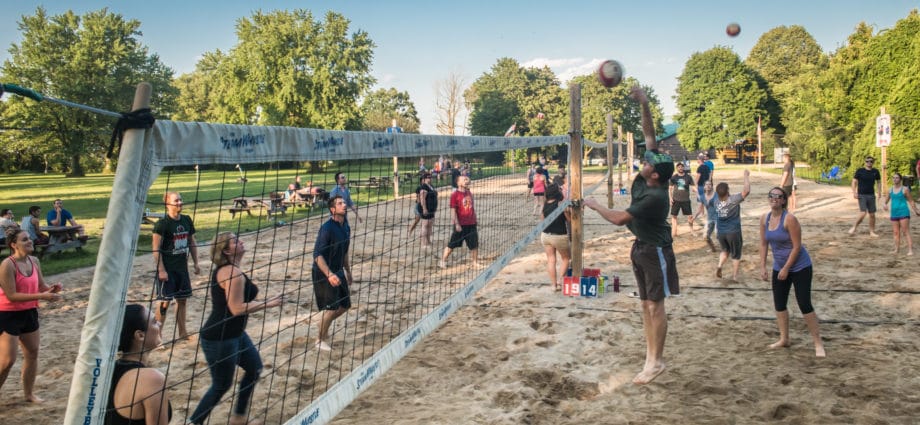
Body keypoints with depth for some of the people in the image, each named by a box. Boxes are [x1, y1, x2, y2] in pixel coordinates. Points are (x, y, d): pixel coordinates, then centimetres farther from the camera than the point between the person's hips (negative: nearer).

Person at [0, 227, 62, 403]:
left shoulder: (34, 261, 1)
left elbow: (41, 286, 11)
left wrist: (52, 289, -12)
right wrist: (41, 296, -29)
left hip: (29, 313, 8)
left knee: (32, 353, 14)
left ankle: (29, 393, 28)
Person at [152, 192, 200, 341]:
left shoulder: (187, 220, 5)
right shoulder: (162, 223, -13)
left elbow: (192, 242, 14)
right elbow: (156, 249, -14)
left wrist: (196, 263, 13)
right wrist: (161, 270, -17)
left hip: (182, 267, 6)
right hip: (167, 269, -6)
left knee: (182, 299, 12)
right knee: (165, 301, -3)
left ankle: (182, 333, 23)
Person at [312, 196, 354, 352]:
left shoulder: (346, 227, 4)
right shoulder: (327, 228, -21)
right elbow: (317, 255, -26)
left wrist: (348, 272, 21)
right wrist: (329, 275, -35)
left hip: (338, 271, 8)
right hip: (324, 274, -8)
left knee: (345, 305, 11)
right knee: (331, 308, -5)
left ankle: (324, 325, 35)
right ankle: (320, 340, 16)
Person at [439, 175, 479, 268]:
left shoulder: (469, 193, 10)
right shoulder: (455, 195, -10)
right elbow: (453, 210, -12)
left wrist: (474, 220, 17)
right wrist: (456, 224, -16)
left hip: (471, 224, 6)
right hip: (461, 225, -6)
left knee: (474, 244, 11)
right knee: (452, 244, 1)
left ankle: (475, 262, 23)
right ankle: (442, 261, 11)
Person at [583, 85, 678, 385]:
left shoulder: (655, 197, -27)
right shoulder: (646, 177, -5)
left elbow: (619, 218, -25)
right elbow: (650, 136, -1)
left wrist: (593, 205, -11)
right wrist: (644, 105, -9)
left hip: (655, 250, -9)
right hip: (641, 248, 9)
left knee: (655, 305, -4)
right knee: (646, 304, 11)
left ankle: (656, 361, 4)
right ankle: (651, 357, 17)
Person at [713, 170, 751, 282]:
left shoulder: (716, 199, -7)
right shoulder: (733, 200, -22)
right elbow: (746, 191, -28)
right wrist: (746, 176, -18)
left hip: (721, 232, 4)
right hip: (734, 232, -4)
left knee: (725, 250, 26)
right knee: (736, 254, 12)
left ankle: (719, 266, 3)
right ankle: (734, 275, 14)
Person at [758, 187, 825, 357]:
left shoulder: (789, 219, -21)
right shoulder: (764, 219, -2)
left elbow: (797, 246, -20)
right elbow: (764, 244, 6)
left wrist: (786, 269, -19)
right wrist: (763, 266, 0)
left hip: (800, 267, -7)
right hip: (779, 268, 7)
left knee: (805, 305, -6)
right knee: (779, 304, 11)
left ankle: (818, 342, 6)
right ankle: (784, 339, 26)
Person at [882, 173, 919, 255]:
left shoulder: (905, 189, -5)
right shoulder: (890, 190, 7)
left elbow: (911, 201, 2)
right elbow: (885, 202, 10)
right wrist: (884, 205, -13)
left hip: (903, 213, -5)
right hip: (894, 214, 5)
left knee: (905, 232, -9)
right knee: (896, 232, 9)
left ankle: (910, 250, -11)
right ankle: (896, 249, 15)